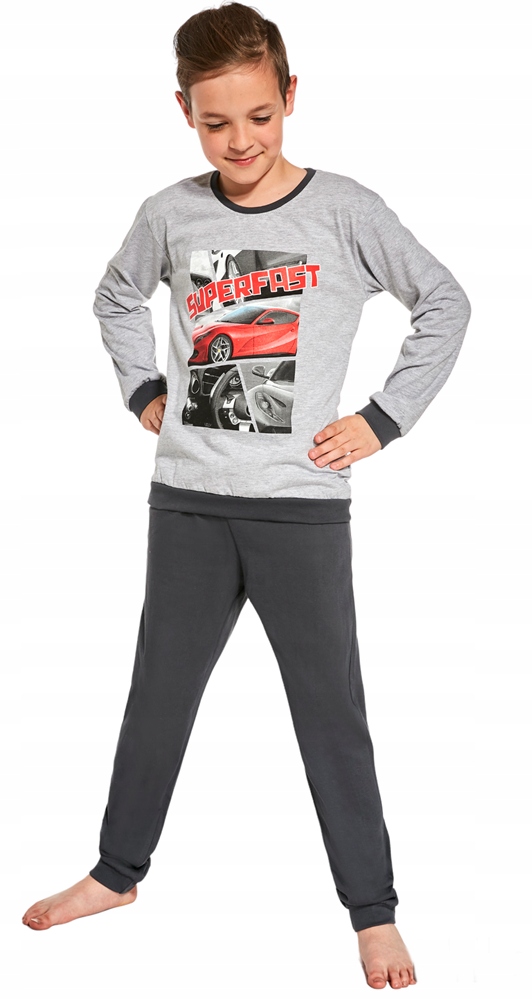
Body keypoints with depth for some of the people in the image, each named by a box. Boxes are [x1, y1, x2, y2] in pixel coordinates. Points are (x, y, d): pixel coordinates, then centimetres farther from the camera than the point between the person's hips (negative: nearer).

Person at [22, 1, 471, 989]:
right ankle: (117, 871, 33)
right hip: (186, 501, 3)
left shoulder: (345, 211, -6)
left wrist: (382, 419, -3)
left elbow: (446, 305, 2)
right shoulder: (169, 215, 2)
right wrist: (144, 391, 10)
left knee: (329, 708, 4)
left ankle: (374, 910, 17)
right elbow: (117, 298, 22)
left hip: (302, 504, -3)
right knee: (159, 691, 15)